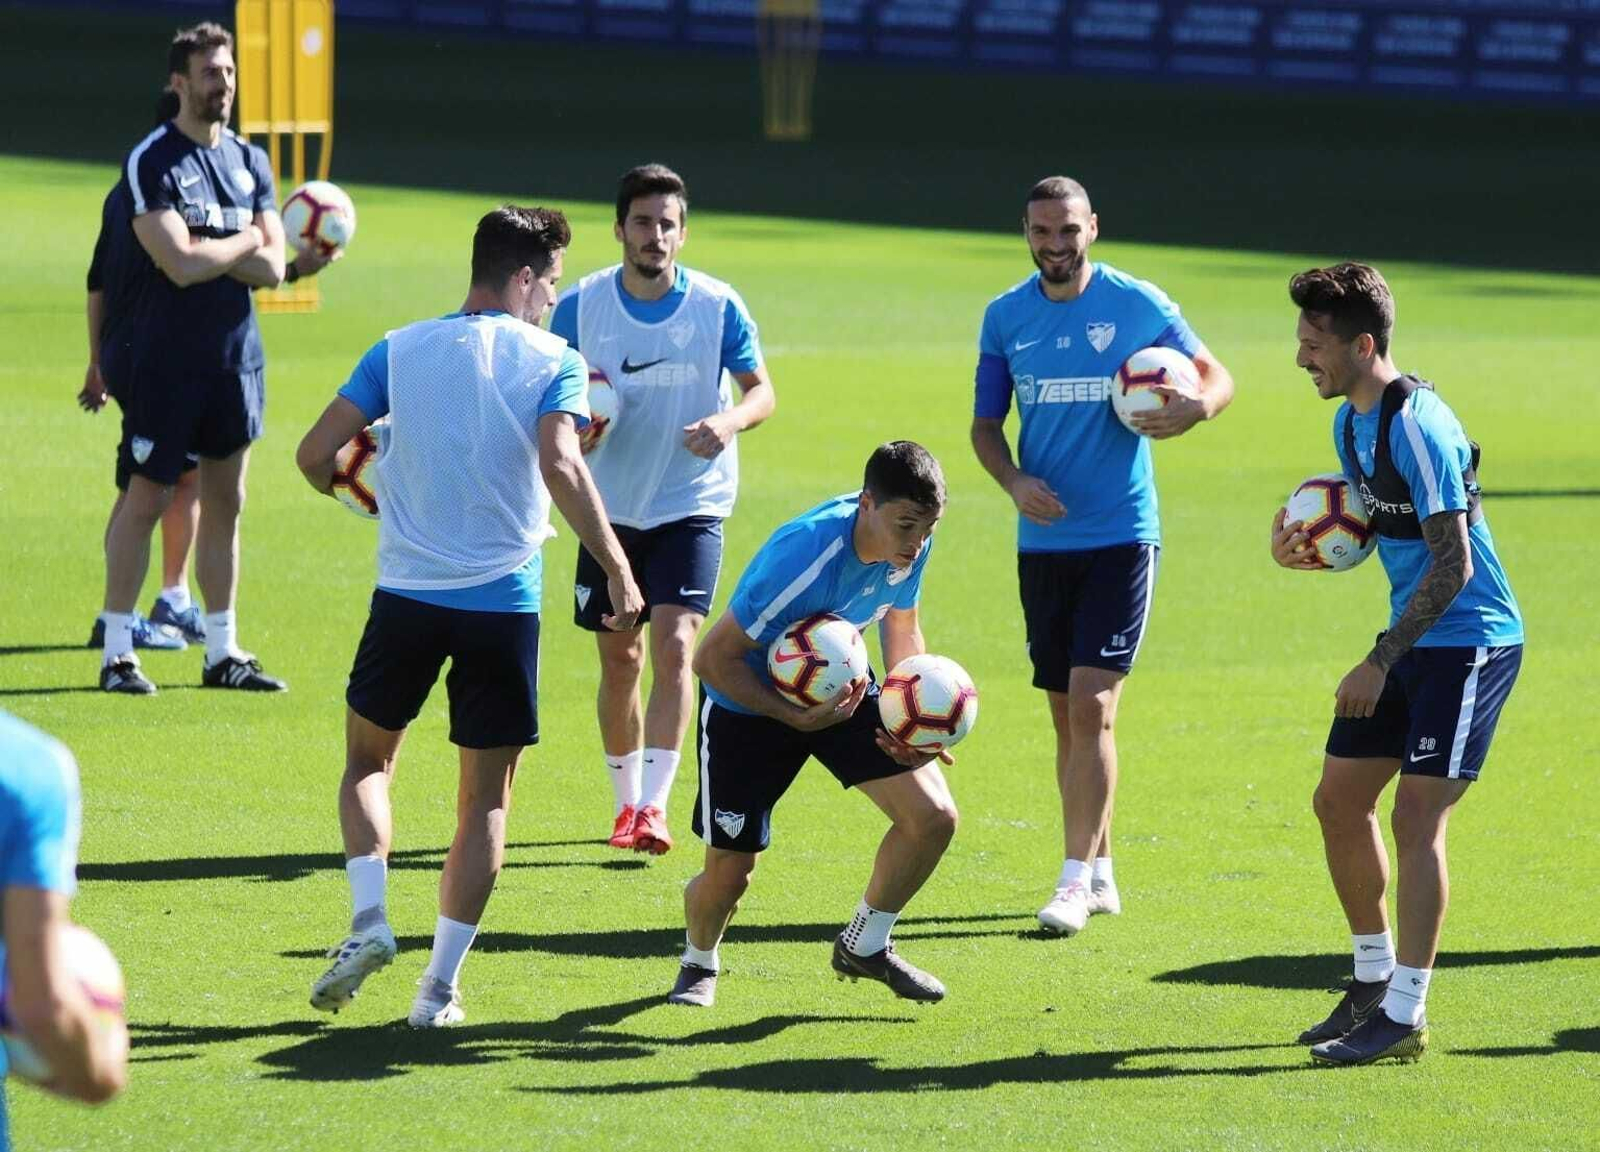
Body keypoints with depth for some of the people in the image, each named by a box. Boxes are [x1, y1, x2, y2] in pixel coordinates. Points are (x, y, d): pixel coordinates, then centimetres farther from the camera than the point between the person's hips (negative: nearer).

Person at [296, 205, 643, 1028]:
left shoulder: (401, 350, 5)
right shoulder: (555, 363, -2)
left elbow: (317, 452, -1)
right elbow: (560, 467, -19)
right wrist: (618, 572, -16)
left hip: (407, 592, 2)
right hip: (504, 602, -2)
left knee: (368, 758, 22)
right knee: (486, 796, 11)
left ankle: (369, 921, 1)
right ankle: (440, 986, 7)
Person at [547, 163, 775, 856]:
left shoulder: (717, 306, -7)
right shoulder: (581, 305, -3)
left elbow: (761, 390, -1)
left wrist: (729, 421, -24)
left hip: (691, 505, -2)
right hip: (611, 507, 2)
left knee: (674, 646, -16)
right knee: (619, 661, 8)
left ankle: (654, 807, -18)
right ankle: (625, 803, 24)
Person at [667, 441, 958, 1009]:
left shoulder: (912, 542, -17)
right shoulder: (805, 557, -38)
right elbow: (713, 658, -29)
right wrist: (799, 718, -35)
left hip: (841, 687, 5)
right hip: (749, 702, -5)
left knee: (933, 817, -10)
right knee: (729, 873, -2)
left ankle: (864, 946, 14)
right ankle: (699, 964, 35)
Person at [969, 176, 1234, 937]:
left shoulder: (1139, 305, -4)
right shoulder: (1006, 317, 6)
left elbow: (1216, 376, 6)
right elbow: (985, 424, 12)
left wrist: (1197, 406, -18)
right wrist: (1013, 481, -8)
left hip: (1121, 535, -4)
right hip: (1043, 539, 4)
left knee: (1092, 705, -13)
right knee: (1067, 714, 9)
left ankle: (1076, 877, -11)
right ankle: (1099, 869, 21)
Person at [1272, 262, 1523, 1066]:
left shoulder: (1417, 426, -21)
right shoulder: (1350, 421, 8)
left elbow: (1453, 563, -23)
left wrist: (1380, 662, -23)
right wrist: (1309, 547, -1)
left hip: (1469, 639, -10)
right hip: (1412, 638, 10)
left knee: (1416, 811, -13)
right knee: (1338, 799, 11)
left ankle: (1405, 1015, -9)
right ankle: (1374, 982, 25)